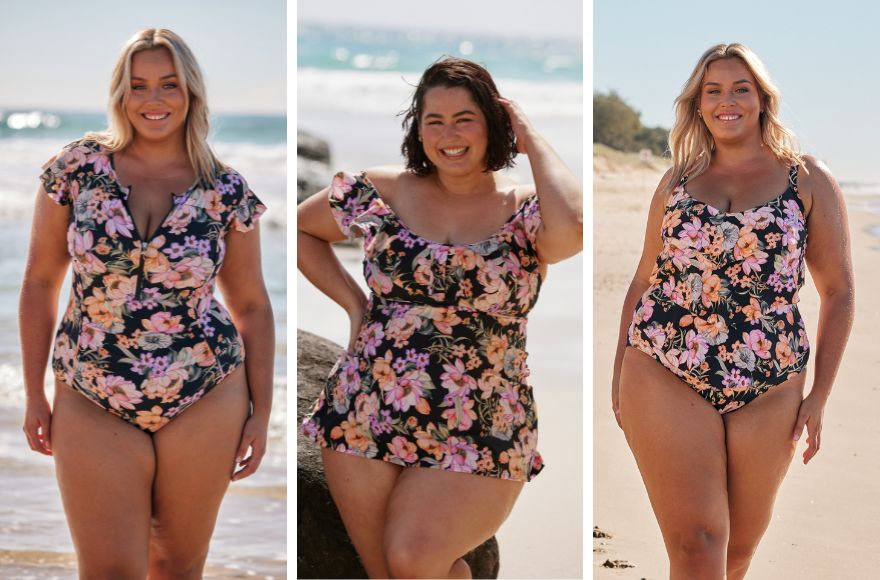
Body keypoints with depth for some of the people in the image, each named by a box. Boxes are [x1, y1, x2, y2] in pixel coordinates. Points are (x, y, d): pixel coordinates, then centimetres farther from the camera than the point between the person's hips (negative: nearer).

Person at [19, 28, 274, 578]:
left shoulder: (227, 191, 0)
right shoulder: (78, 167, -2)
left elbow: (252, 305, 7)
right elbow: (40, 282, 5)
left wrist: (261, 410, 4)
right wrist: (34, 393, 4)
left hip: (207, 406, 1)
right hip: (93, 409, -1)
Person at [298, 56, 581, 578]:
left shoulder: (524, 211, -5)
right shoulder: (381, 193, 4)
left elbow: (572, 229, -29)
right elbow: (299, 228, 20)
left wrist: (532, 138, -14)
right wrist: (352, 301, 6)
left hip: (475, 436, -3)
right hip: (364, 417, 4)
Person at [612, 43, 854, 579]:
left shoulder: (809, 181, 4)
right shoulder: (677, 182, 11)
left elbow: (838, 291, 5)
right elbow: (645, 278, 16)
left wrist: (821, 395, 1)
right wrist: (619, 371, 11)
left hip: (770, 389, 0)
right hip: (665, 379, 0)